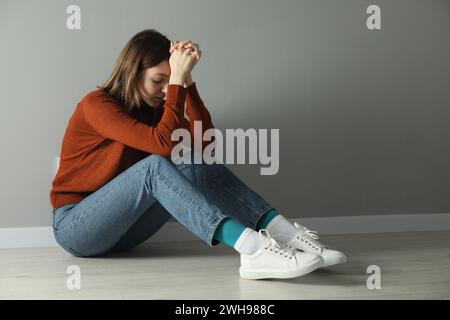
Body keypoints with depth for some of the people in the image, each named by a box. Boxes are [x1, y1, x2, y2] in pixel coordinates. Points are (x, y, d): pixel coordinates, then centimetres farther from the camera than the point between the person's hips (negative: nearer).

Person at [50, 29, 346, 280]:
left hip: (121, 227, 6)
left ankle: (286, 233, -32)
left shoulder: (151, 108, 7)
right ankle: (251, 248, -49)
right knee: (155, 166, -34)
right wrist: (177, 79, -26)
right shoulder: (96, 104, -15)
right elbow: (164, 143, -29)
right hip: (75, 226, -6)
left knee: (195, 164, -18)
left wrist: (186, 78, -16)